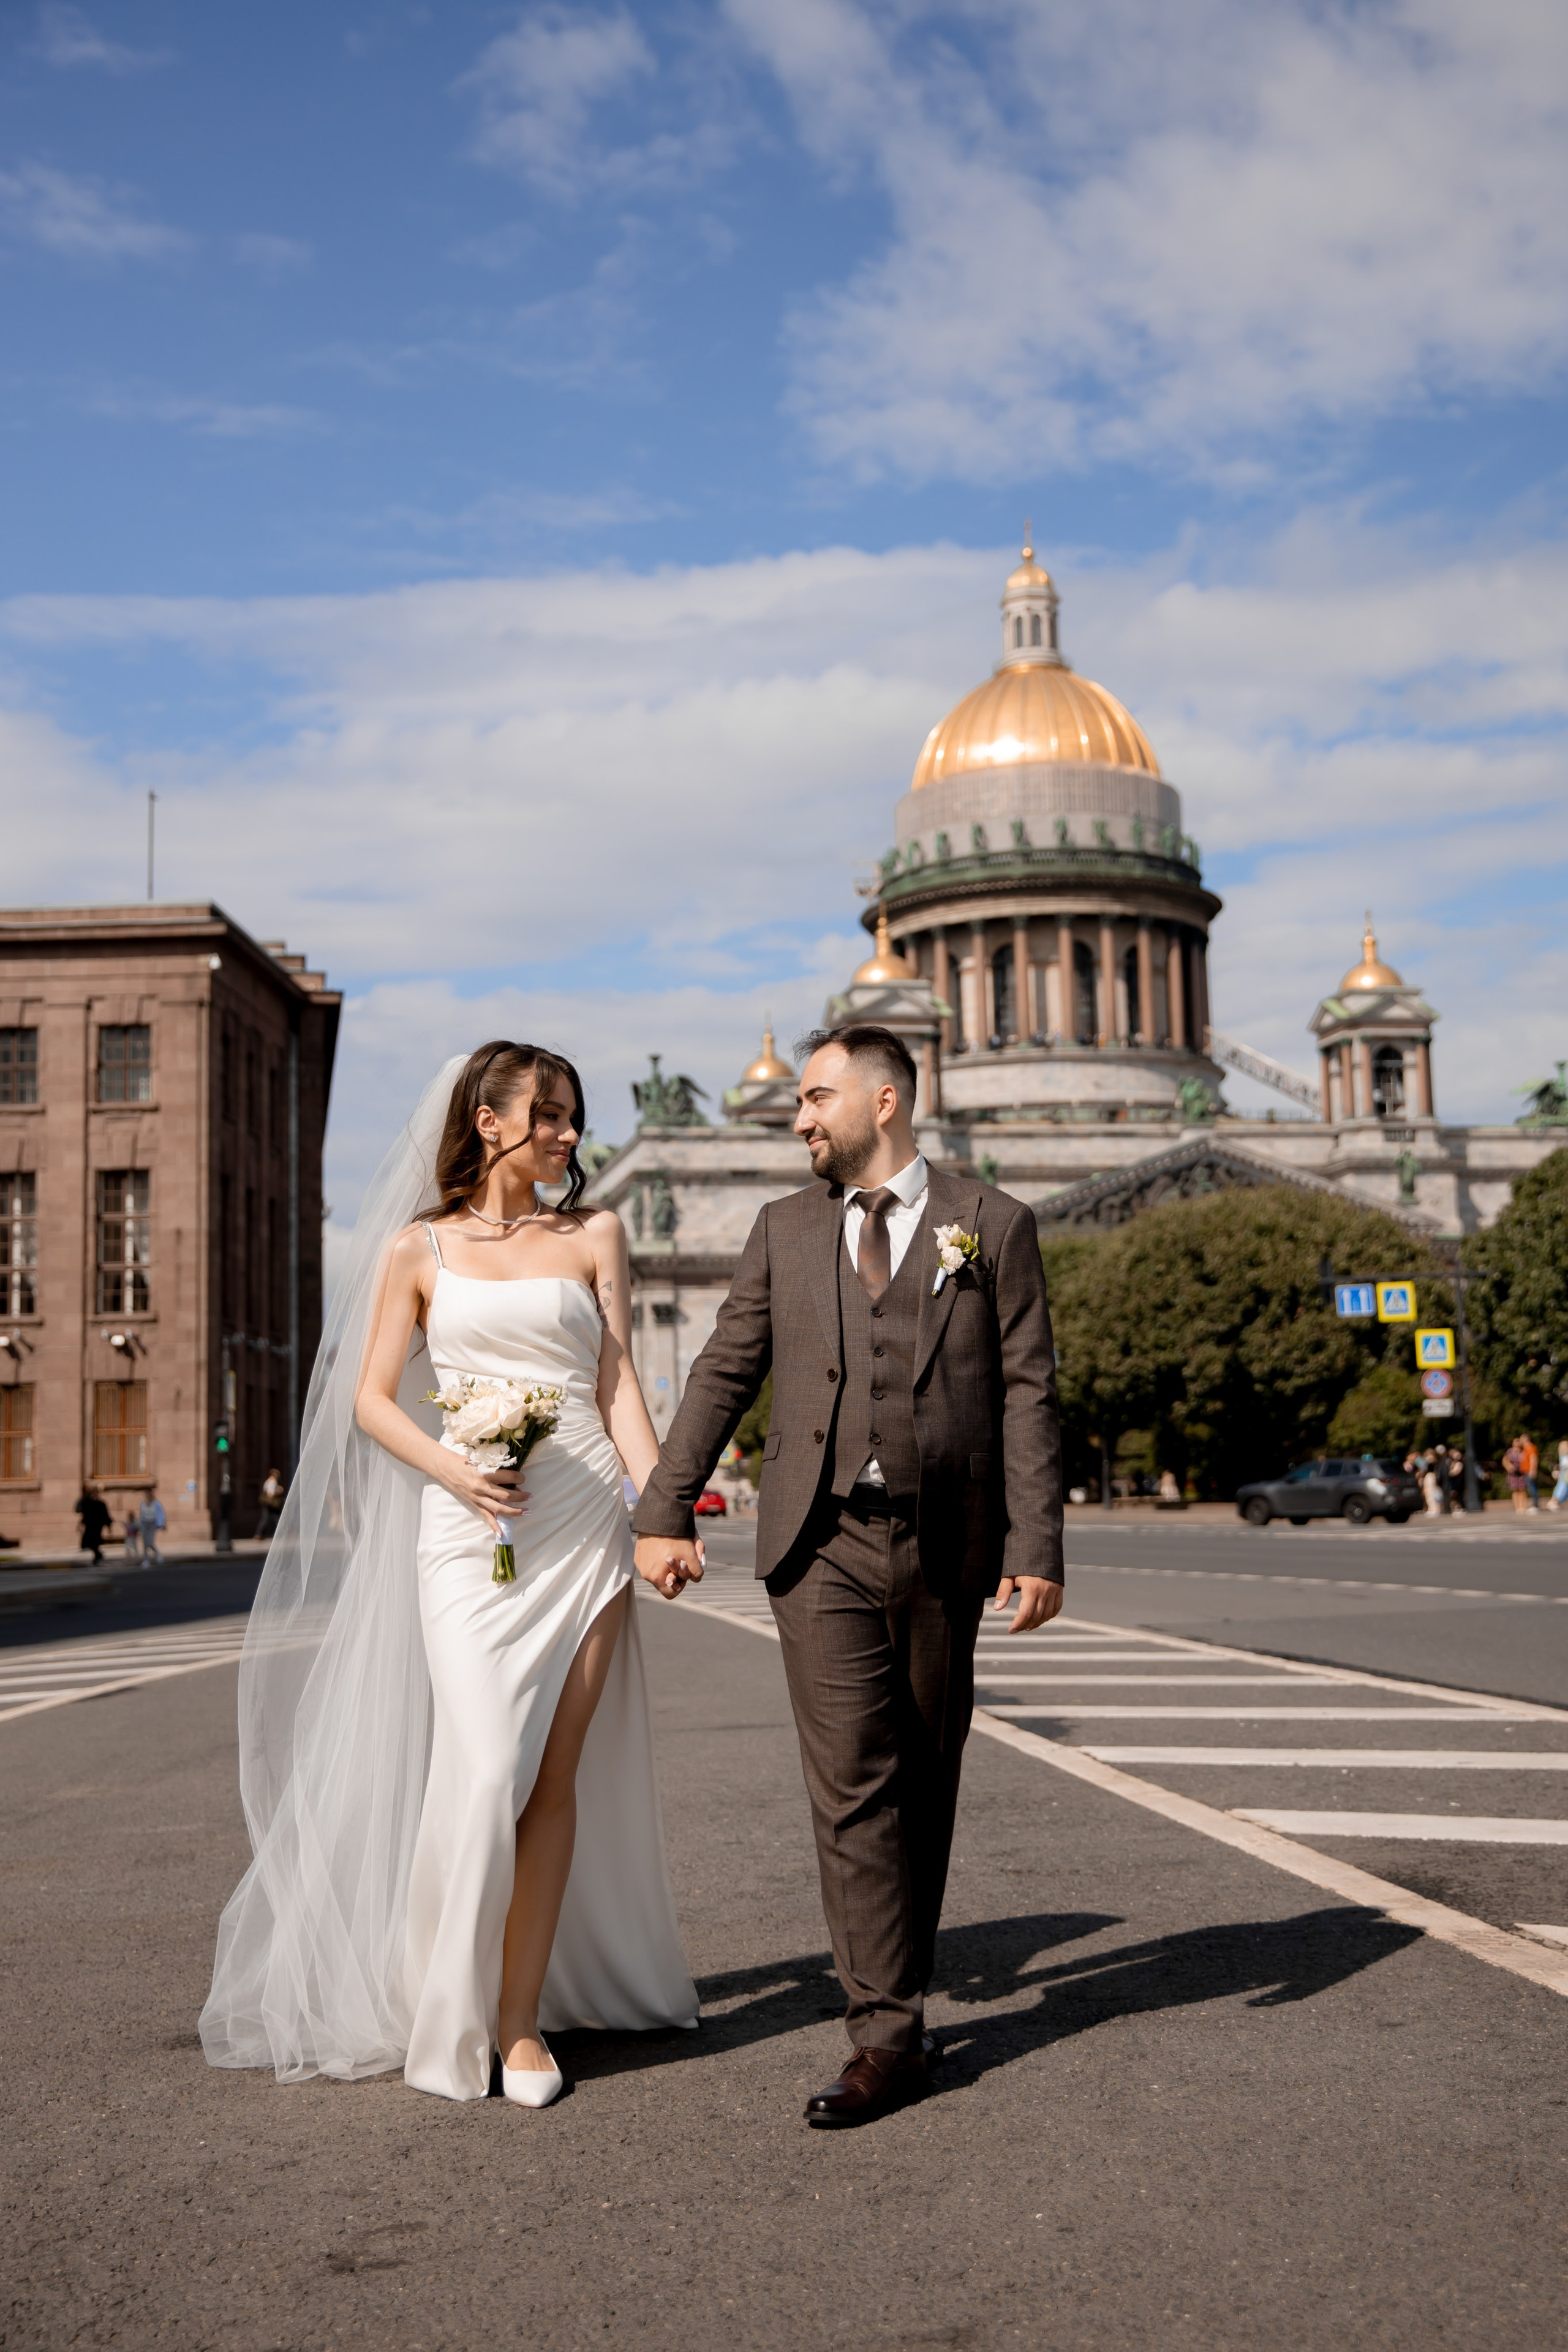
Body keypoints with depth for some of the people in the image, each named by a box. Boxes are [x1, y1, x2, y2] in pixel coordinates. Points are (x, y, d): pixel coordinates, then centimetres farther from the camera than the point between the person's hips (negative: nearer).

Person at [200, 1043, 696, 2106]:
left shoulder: (593, 1237, 11)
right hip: (470, 1532, -2)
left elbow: (619, 1384, 6)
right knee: (485, 1768, -10)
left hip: (583, 1527, 2)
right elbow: (371, 1399, 6)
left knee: (555, 1773, 0)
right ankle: (456, 2009, 9)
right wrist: (452, 1470, -12)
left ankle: (523, 2017, 9)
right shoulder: (418, 1249, 7)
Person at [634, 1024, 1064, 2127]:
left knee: (925, 1782, 10)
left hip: (944, 1547, 0)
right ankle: (888, 2033, -1)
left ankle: (900, 1984, 28)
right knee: (853, 1786, -6)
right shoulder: (786, 1229, 10)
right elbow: (724, 1374, 10)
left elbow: (1028, 1396, -1)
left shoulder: (992, 1225, 3)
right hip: (823, 1544, 1)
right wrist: (665, 1511, 3)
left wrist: (1037, 1549, -8)